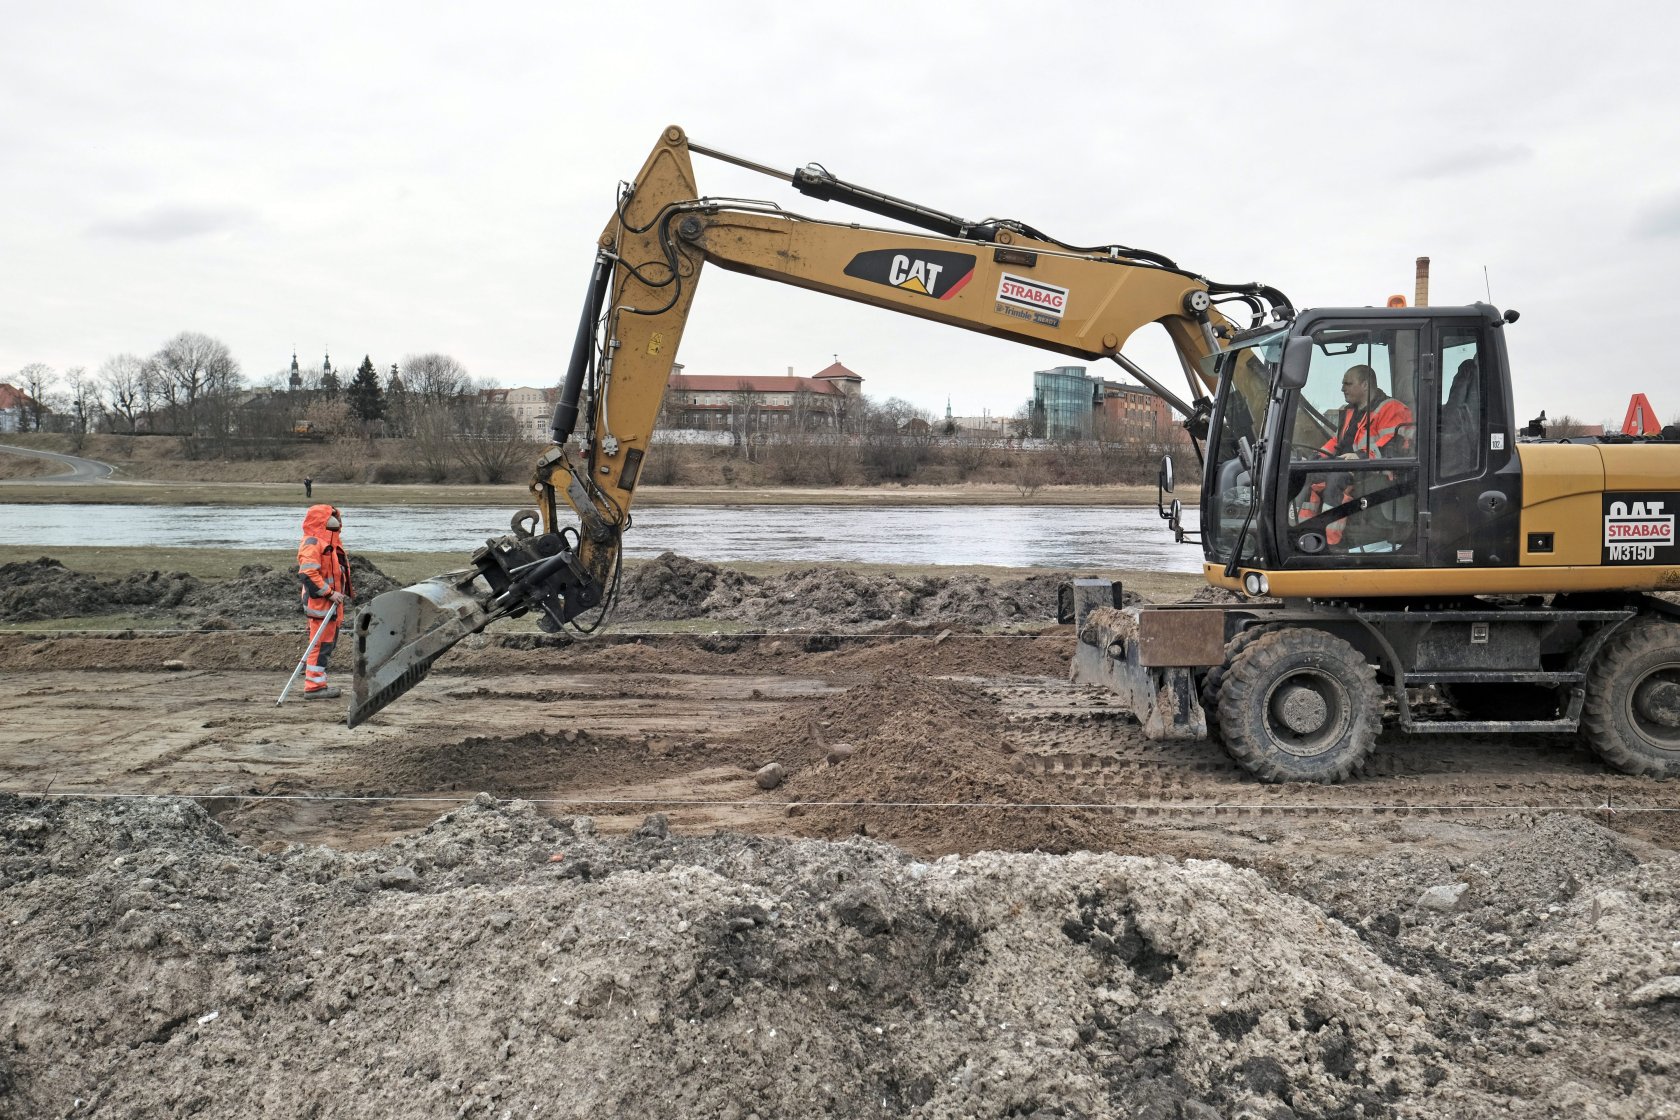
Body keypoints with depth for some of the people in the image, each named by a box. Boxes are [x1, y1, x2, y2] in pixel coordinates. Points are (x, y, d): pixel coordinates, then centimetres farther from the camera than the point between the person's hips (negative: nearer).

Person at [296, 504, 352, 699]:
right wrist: (329, 593, -22)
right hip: (320, 603, -11)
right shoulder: (312, 544, -15)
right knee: (321, 644, -8)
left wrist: (341, 595, 19)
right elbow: (308, 574, -24)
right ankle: (314, 687, -4)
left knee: (328, 641, 15)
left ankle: (318, 683, 23)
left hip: (332, 603, 11)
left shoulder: (330, 542, 19)